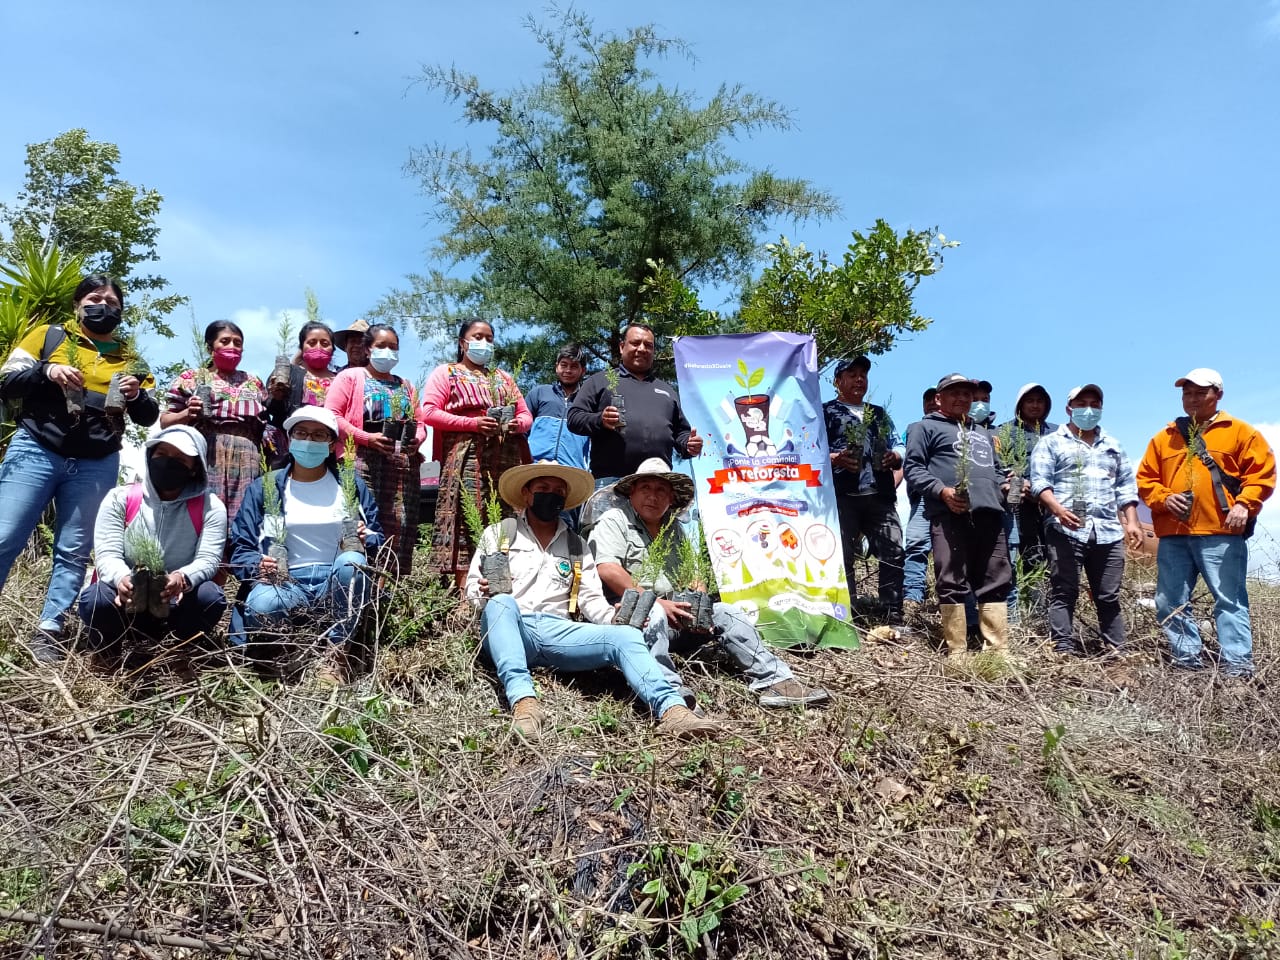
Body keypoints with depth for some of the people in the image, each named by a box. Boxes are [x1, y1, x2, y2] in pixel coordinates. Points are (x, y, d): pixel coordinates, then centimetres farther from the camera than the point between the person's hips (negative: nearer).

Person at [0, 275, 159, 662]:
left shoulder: (129, 359, 14)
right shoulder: (49, 335, 9)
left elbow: (149, 418, 11)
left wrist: (138, 395, -11)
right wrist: (46, 372, -15)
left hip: (96, 467, 2)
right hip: (35, 453, -2)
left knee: (73, 552, 1)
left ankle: (48, 632, 6)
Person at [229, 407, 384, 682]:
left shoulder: (351, 485, 11)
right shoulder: (263, 487, 10)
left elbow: (377, 538, 9)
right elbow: (241, 548, 5)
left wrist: (365, 540, -15)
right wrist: (257, 566, -17)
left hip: (340, 583, 1)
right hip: (285, 581, 0)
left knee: (352, 561, -36)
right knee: (260, 606, -36)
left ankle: (337, 652, -20)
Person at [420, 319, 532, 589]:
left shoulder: (503, 377, 28)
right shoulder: (445, 372, 13)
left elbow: (526, 414, 24)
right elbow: (429, 413, -1)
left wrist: (518, 424, -1)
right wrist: (472, 423, -12)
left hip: (506, 460, 5)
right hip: (467, 458, -4)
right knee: (467, 523, -13)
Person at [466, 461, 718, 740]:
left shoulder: (577, 547, 23)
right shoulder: (498, 533, 15)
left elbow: (591, 600, 12)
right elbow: (473, 587, 8)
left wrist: (615, 618, -10)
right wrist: (485, 594, -17)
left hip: (557, 631, 3)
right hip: (509, 631, -2)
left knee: (625, 636, -22)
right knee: (501, 602, -37)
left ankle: (671, 710, -43)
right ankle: (523, 700, -52)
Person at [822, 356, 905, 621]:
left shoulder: (880, 414, 27)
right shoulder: (825, 411, 11)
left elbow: (899, 446, 23)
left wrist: (895, 456, -1)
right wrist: (835, 458, -17)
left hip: (881, 495, 4)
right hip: (842, 495, -4)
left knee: (893, 552, -4)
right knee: (843, 556, -4)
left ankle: (894, 616, 0)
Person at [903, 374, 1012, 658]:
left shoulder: (983, 433, 35)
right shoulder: (925, 427, 13)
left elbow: (995, 470, 36)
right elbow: (913, 468, 0)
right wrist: (941, 490, -15)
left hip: (989, 512, 7)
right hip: (950, 513, -6)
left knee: (996, 582, 3)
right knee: (952, 583, -9)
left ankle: (998, 649, 6)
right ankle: (957, 652, -5)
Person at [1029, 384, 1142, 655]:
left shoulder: (1113, 445, 24)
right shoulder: (1051, 442, 7)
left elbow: (1126, 486, 20)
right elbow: (1040, 481, -4)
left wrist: (1132, 522, 8)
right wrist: (1057, 508, -21)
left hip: (1108, 531, 5)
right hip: (1066, 529, -4)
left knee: (1109, 597, 8)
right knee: (1064, 593, -5)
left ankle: (1116, 650, 14)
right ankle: (1064, 650, -4)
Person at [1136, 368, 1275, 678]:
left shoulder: (1239, 431, 7)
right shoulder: (1165, 437, 16)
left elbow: (1262, 472, 0)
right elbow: (1145, 479, 15)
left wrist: (1244, 504, -14)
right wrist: (1163, 498, -4)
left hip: (1221, 533, -4)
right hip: (1173, 535, 4)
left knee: (1229, 599, -5)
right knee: (1170, 602, 5)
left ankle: (1238, 665, -2)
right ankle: (1186, 660, 13)